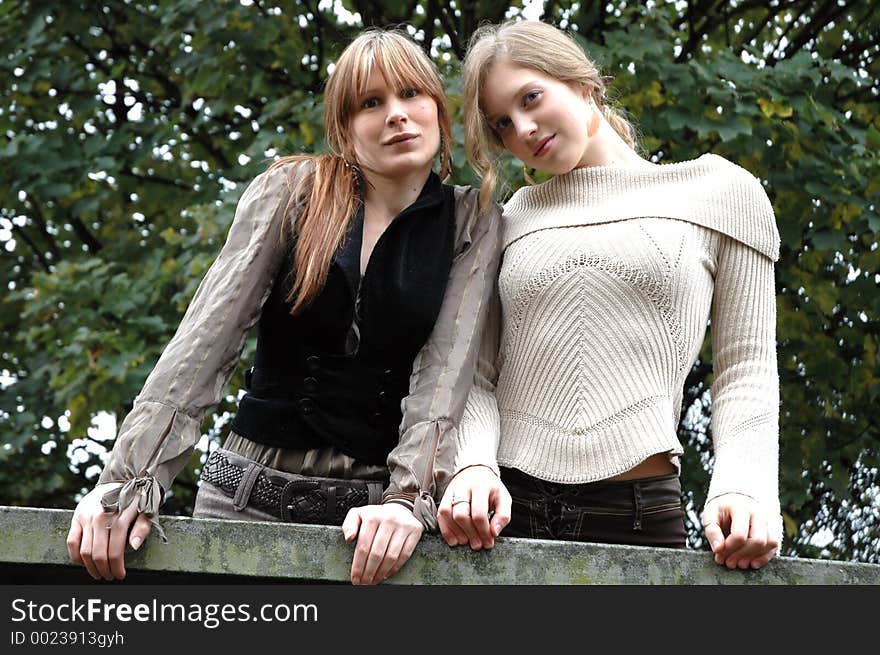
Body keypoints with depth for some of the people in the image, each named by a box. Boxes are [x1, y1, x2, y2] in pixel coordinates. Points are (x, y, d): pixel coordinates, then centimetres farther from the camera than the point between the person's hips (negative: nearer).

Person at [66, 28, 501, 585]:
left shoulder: (473, 224, 4)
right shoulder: (292, 191, 2)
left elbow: (445, 370, -7)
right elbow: (207, 336, -6)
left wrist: (409, 497, -22)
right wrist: (132, 478, -15)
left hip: (376, 501, 0)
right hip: (252, 491, 1)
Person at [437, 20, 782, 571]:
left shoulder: (720, 191, 9)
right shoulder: (513, 219, 15)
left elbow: (744, 371, 5)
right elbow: (478, 375, 9)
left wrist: (742, 486, -11)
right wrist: (474, 467, -11)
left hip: (642, 511, -2)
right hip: (507, 503, 2)